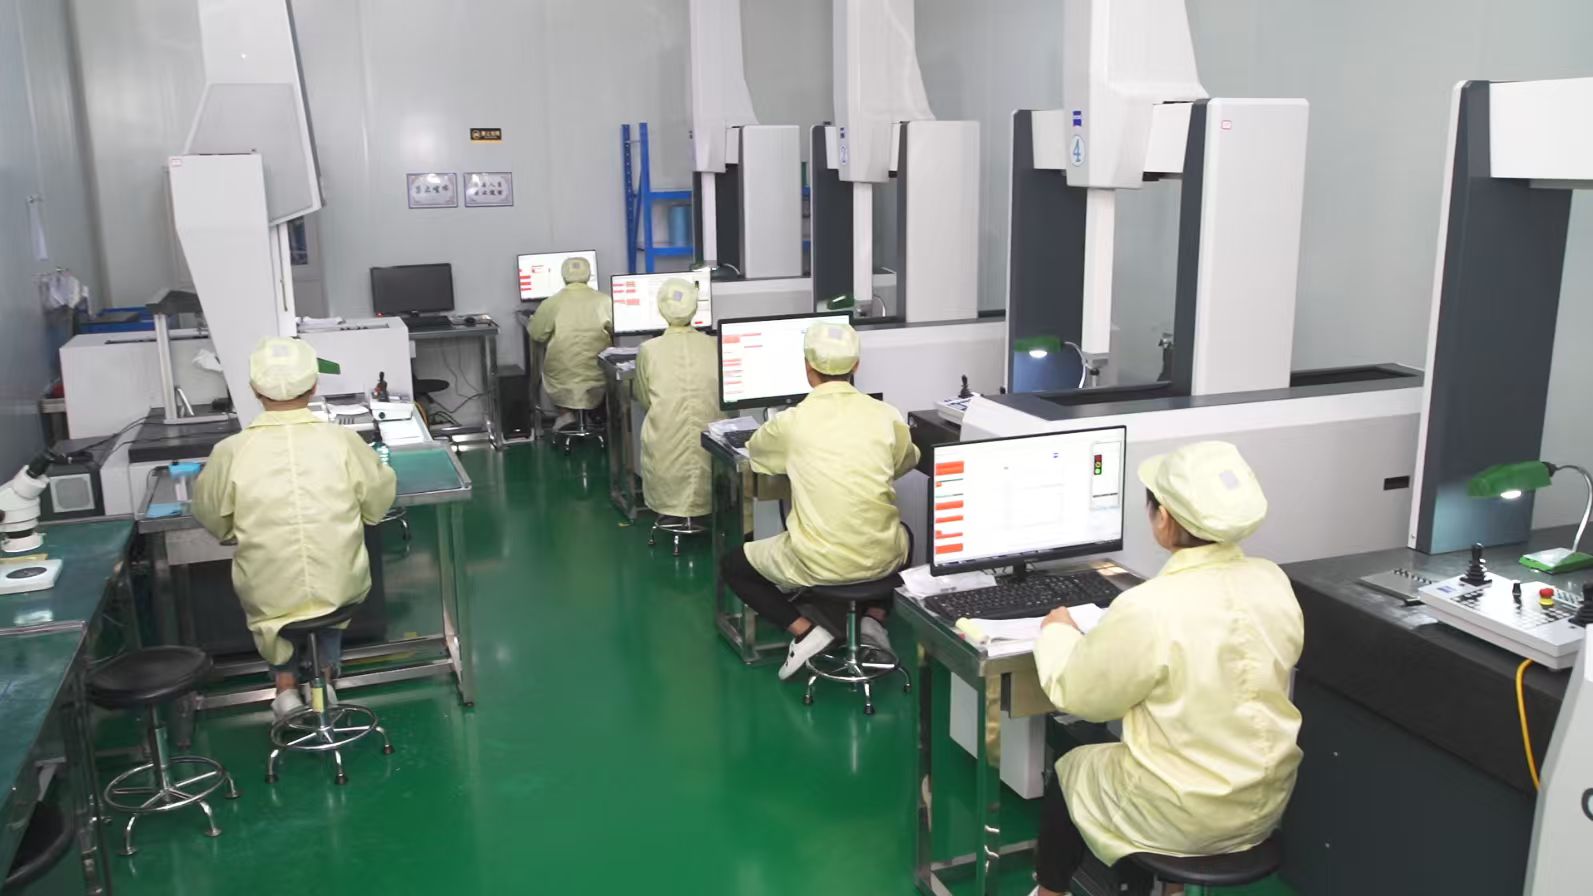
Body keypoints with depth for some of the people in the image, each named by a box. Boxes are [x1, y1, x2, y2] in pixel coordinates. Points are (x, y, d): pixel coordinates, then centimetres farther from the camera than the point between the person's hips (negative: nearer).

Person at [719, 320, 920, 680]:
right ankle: (875, 617, 19)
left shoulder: (792, 422, -10)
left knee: (732, 565, 22)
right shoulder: (886, 415, -3)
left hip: (818, 564, -3)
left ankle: (805, 631, 5)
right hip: (882, 558, 3)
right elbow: (907, 463, 19)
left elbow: (754, 451, 14)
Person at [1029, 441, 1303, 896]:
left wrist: (1056, 631, 6)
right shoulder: (1274, 582, -9)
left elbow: (1075, 693, -12)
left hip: (1183, 817, -6)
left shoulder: (1146, 610, -28)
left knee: (1069, 771, 21)